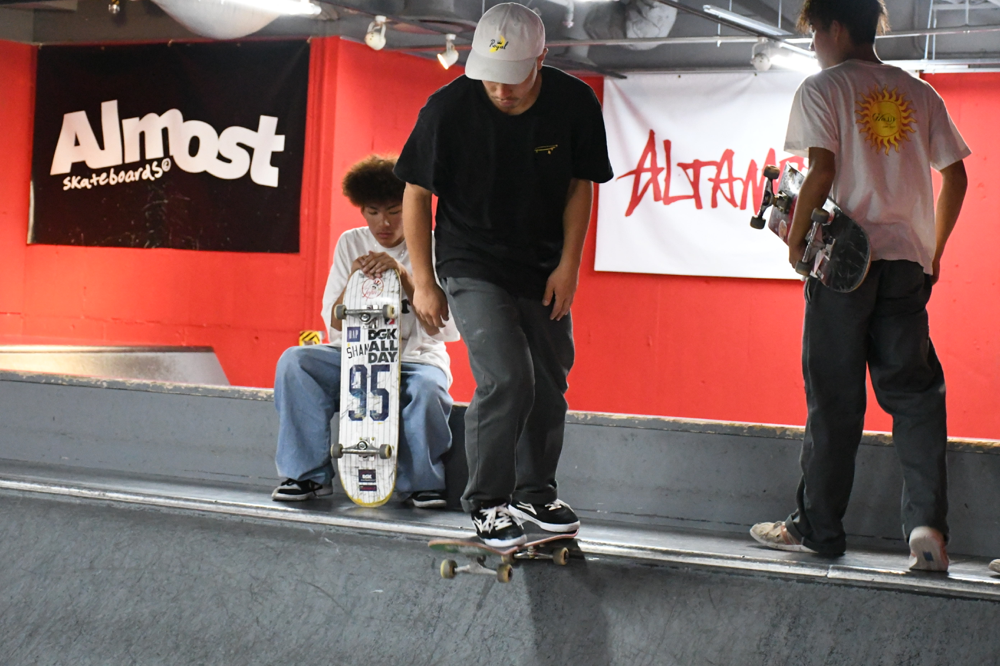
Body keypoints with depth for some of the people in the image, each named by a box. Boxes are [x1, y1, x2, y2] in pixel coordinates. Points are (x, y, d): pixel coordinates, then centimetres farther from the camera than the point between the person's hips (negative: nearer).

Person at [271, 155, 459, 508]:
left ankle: (423, 483, -15)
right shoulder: (351, 243, 4)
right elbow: (336, 326, 2)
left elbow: (449, 328, -15)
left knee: (426, 387, -37)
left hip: (416, 358, -3)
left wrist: (404, 277, -27)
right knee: (294, 361, -23)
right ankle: (309, 475, -15)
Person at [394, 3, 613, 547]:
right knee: (506, 380, -17)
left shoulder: (574, 104, -14)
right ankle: (486, 503, -1)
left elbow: (580, 185, 1)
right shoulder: (448, 108, -20)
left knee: (549, 385, 11)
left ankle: (534, 493, 31)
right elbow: (416, 194, -8)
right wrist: (423, 282, -6)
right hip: (472, 266, -4)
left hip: (543, 268, 4)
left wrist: (568, 264, -5)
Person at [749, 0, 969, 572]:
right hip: (908, 261, 4)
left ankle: (819, 528, 8)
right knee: (915, 390, 3)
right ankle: (927, 522, -11)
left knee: (835, 396, 2)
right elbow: (955, 176, 11)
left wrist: (796, 240, -1)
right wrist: (933, 251, 18)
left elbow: (822, 171, -12)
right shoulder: (919, 93, 14)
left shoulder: (822, 89, -1)